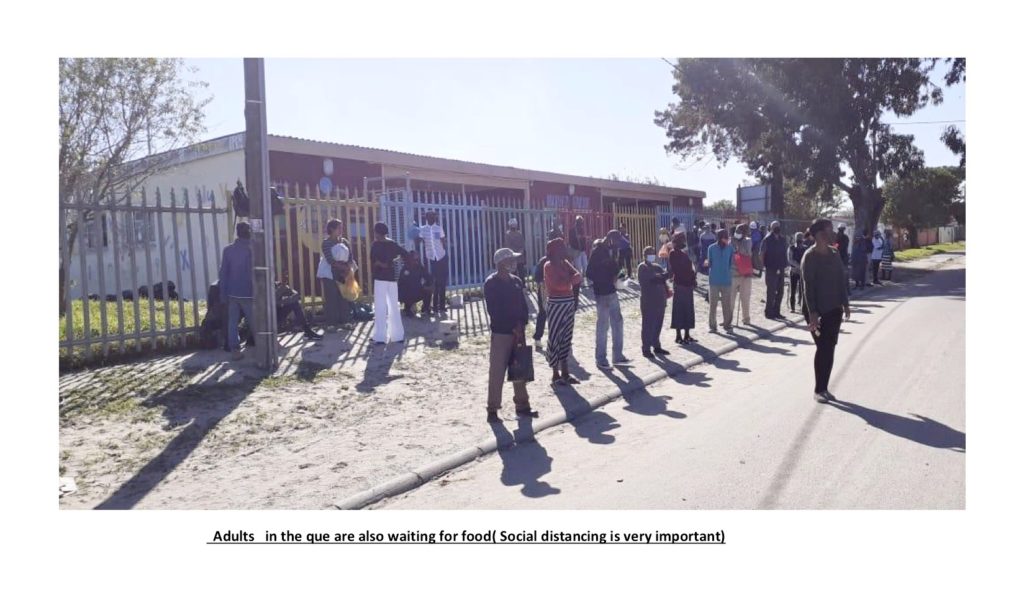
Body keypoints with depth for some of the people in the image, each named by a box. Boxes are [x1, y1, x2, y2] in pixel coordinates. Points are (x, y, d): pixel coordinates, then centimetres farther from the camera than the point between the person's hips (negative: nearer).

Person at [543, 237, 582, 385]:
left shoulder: (565, 263, 12)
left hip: (569, 303, 8)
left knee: (566, 338, 11)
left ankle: (565, 373, 19)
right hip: (556, 305, -8)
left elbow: (577, 275, 0)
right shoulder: (549, 266, -11)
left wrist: (573, 278, -20)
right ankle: (555, 374, 6)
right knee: (554, 338, -1)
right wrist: (571, 279, -9)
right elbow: (558, 284, -23)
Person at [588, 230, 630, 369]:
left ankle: (617, 356, 21)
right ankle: (601, 359, 7)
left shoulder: (608, 251, 13)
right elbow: (590, 274, -17)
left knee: (617, 322, 13)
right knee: (603, 326, -2)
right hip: (602, 294, -9)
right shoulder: (598, 253, -13)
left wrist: (615, 275, 1)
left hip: (612, 292, 9)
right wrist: (608, 280, -17)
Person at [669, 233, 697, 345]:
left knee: (688, 310, 10)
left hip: (688, 284, 8)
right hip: (679, 284, -8)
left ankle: (687, 335, 18)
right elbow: (673, 269, -15)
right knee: (679, 310, -3)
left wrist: (693, 280, 6)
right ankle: (678, 336, 3)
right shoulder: (673, 253, -8)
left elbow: (689, 268, 17)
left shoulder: (685, 253, 16)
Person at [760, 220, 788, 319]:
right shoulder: (767, 240, -6)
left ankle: (776, 311, 20)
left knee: (780, 291, 10)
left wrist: (785, 264, 8)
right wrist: (764, 265, -9)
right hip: (771, 270, -6)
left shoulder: (783, 239, 10)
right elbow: (762, 254, -6)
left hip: (781, 269, 6)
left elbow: (784, 253, 16)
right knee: (771, 292, -3)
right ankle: (769, 312, 6)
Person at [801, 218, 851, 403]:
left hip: (834, 309, 6)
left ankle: (824, 388, 18)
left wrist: (845, 303, 10)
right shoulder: (810, 257, -14)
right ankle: (818, 390, 9)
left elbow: (841, 279, 13)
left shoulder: (834, 253, 7)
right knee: (823, 348, -3)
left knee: (830, 349, 8)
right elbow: (808, 286, -17)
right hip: (817, 311, -6)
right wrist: (812, 313, -21)